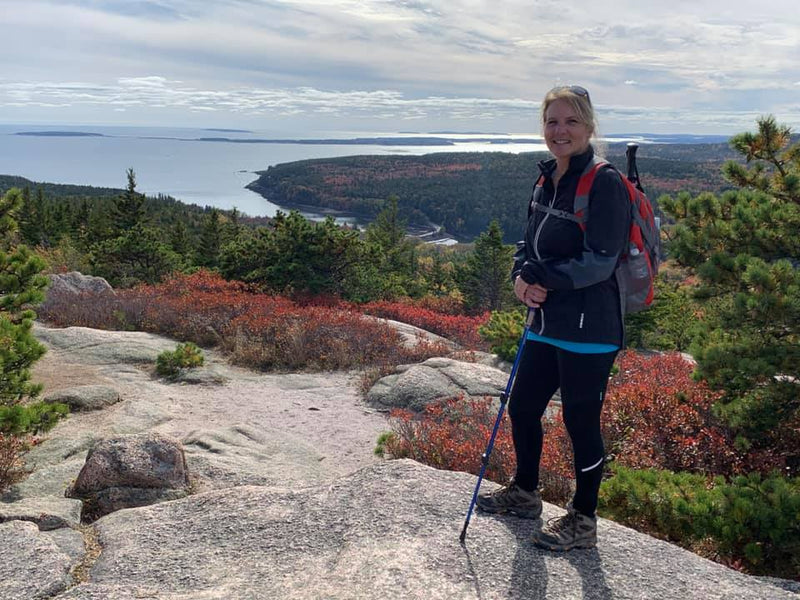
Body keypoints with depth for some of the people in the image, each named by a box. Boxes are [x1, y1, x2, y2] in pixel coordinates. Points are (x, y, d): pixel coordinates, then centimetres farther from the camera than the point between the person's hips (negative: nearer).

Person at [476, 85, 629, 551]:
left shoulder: (605, 184, -15)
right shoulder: (548, 180, 10)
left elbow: (600, 262, -21)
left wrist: (539, 279, -17)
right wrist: (522, 277, -5)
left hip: (589, 330, -8)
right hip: (546, 324, 8)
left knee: (581, 423, 4)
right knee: (522, 408, 18)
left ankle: (583, 520, 24)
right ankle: (525, 492, 41)